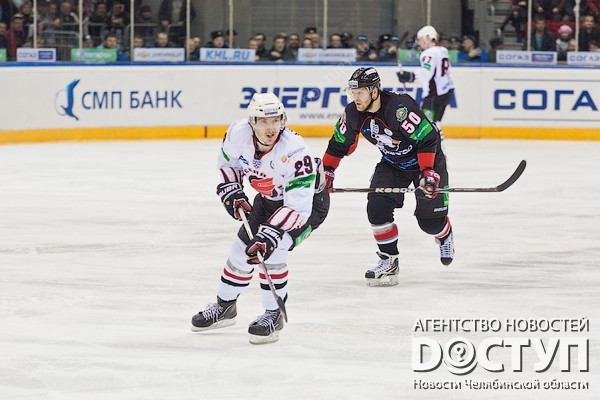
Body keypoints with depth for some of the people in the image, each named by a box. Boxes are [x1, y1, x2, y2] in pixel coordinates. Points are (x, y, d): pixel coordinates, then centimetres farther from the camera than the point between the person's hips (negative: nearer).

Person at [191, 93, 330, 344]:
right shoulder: (239, 134, -23)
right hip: (270, 197, 6)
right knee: (242, 248, 8)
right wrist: (232, 192, -11)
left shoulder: (295, 152, -39)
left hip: (309, 200, -6)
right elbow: (228, 162, 2)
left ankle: (274, 315, -7)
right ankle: (224, 307, 31)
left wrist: (270, 235, -46)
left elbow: (297, 206, -39)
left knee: (270, 250, -23)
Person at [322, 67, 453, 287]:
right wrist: (327, 170, 1)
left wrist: (428, 172, -37)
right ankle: (388, 260, -2)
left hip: (427, 158, -5)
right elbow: (339, 143, 4)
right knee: (377, 207, -16)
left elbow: (427, 138, -32)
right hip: (392, 162, 5)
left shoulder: (400, 107, -34)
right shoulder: (353, 113, -13)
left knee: (429, 220, -4)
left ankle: (445, 236, 33)